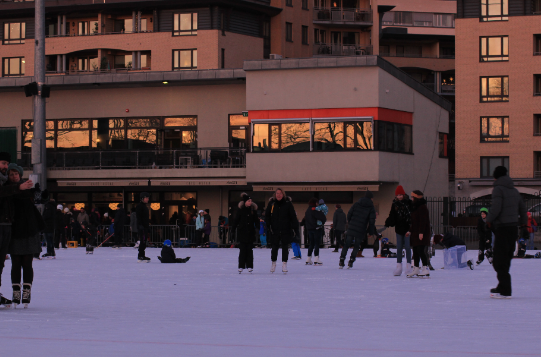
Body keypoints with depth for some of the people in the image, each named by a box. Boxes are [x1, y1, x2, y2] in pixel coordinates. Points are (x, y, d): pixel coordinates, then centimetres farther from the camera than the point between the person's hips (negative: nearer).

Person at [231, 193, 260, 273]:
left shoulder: (253, 210, 5)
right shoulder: (240, 210, -1)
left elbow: (256, 220, 6)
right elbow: (236, 220, 1)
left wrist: (257, 228, -9)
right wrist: (233, 229, -3)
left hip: (250, 233, 2)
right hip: (242, 232, -2)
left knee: (250, 250, 3)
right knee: (242, 250, -1)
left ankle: (249, 266, 7)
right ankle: (241, 266, 3)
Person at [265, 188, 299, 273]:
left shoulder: (288, 204, -2)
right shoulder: (271, 203, 2)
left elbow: (293, 217, 1)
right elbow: (267, 215, 9)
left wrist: (295, 229, -3)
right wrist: (268, 226, -3)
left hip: (286, 230, -1)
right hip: (274, 230, 1)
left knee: (285, 247, 0)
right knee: (274, 247, 6)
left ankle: (284, 263, 7)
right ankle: (273, 262, 24)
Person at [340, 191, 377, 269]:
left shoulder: (356, 204, 6)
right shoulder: (371, 208, -2)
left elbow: (349, 214, 4)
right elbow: (372, 221, -6)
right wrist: (371, 232, 3)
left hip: (351, 228, 2)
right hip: (361, 230, -2)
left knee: (347, 244, 8)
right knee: (356, 246, 11)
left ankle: (341, 262, 3)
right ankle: (351, 262, 5)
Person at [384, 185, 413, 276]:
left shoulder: (409, 203, -3)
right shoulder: (395, 204, 7)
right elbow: (392, 217, 6)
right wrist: (388, 223, -11)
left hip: (407, 228, -3)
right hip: (399, 228, 3)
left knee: (407, 247, -3)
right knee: (399, 248, 6)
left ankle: (408, 265, 4)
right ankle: (399, 266, 11)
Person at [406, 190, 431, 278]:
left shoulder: (422, 207, -13)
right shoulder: (415, 207, 17)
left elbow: (423, 221, -18)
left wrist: (421, 232, -23)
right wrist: (410, 231, 21)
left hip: (421, 233, -10)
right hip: (415, 233, 10)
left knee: (420, 251, -13)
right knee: (415, 251, 11)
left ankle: (426, 269, -12)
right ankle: (416, 269, 17)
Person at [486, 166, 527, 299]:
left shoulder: (498, 189, -8)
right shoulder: (514, 190, 15)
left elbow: (496, 208, -18)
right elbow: (523, 208, 19)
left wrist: (489, 220, -3)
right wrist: (524, 223, 26)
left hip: (502, 228, -8)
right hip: (513, 227, 8)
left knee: (499, 261, -6)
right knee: (506, 259, 17)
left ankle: (504, 291, -11)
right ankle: (502, 287, 24)